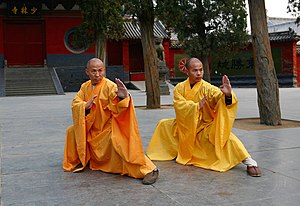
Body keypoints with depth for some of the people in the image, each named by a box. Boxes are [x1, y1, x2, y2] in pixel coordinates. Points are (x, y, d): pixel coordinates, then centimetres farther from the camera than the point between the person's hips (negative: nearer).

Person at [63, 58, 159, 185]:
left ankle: (149, 170, -23)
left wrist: (123, 97, -49)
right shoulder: (85, 86, 5)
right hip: (90, 129, 7)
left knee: (119, 143, -31)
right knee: (72, 131, 6)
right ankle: (77, 161, 28)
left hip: (109, 128, -7)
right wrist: (85, 106, -22)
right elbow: (75, 103, -1)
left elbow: (118, 108, -27)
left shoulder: (110, 86, -16)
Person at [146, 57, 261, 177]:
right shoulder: (179, 88, -6)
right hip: (185, 127, 4)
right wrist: (197, 106, -28)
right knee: (163, 125, 9)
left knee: (225, 137, -30)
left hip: (205, 129, -4)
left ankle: (249, 162, -25)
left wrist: (228, 95, -55)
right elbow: (180, 106, -18)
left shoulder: (207, 88, -17)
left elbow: (219, 96, -33)